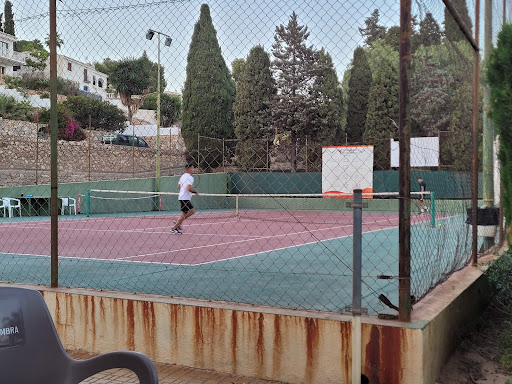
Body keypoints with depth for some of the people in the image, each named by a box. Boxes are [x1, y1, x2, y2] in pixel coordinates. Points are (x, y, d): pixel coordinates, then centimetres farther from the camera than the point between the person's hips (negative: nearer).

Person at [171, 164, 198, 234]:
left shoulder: (183, 176, 15)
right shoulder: (190, 178, -14)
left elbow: (179, 187, 21)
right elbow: (189, 188, -25)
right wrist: (195, 192, -11)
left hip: (181, 196, 10)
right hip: (185, 198, -10)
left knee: (192, 211, 14)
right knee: (184, 214, -3)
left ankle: (178, 222, 12)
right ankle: (174, 228, 1)